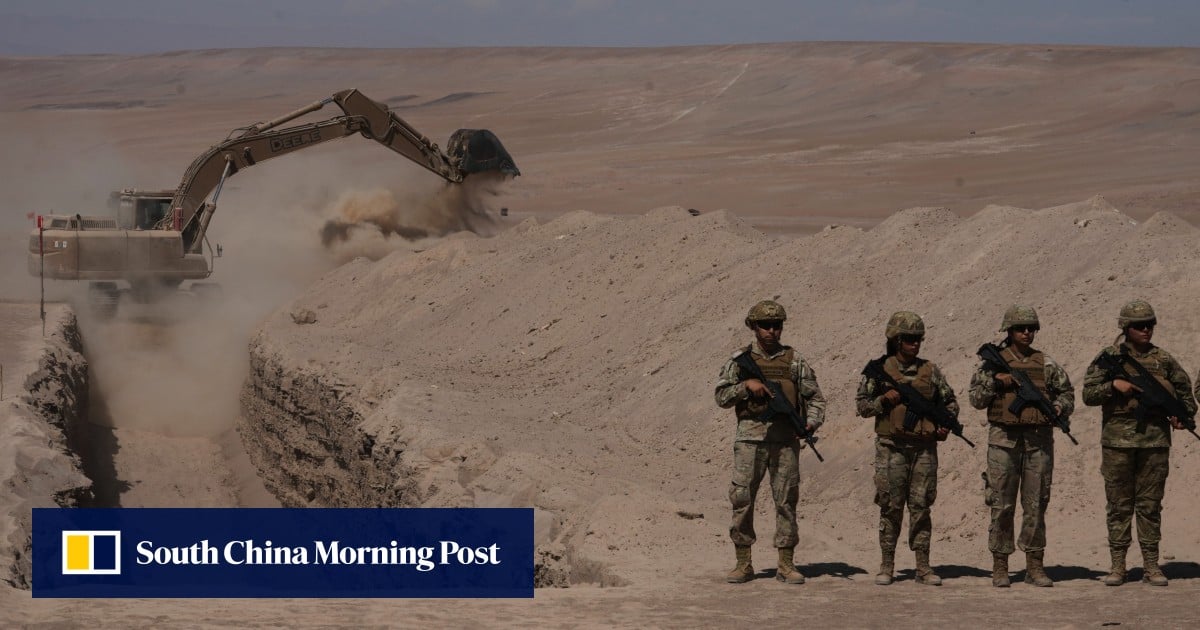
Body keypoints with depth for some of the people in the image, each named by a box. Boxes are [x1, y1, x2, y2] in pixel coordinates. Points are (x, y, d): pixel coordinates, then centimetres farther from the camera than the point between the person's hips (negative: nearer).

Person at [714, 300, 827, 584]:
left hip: (786, 439, 0)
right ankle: (743, 564, 3)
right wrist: (746, 385, -11)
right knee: (741, 498, -4)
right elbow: (722, 397, 5)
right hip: (750, 436, 0)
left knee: (787, 501, 1)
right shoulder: (740, 360, 8)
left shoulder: (794, 360, 9)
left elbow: (814, 397, 9)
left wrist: (811, 423, -8)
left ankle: (786, 565, 7)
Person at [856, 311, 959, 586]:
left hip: (925, 448, 2)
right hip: (892, 447, -2)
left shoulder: (930, 370, 9)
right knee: (891, 507, 0)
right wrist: (884, 400, -12)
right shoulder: (879, 370, 3)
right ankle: (887, 565, 8)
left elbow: (950, 402, 18)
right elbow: (862, 405, 4)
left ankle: (923, 566, 5)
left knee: (921, 506, 2)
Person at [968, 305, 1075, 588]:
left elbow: (1067, 392, 15)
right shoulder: (994, 362, 5)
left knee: (1036, 503, 3)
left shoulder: (1045, 363, 10)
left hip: (1039, 439, 2)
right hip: (1004, 437, -2)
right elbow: (976, 399, 2)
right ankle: (999, 566, 5)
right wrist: (995, 381, -12)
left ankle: (1034, 565, 9)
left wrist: (1059, 407, -5)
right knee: (1002, 504, -1)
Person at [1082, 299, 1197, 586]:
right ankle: (1117, 565, 5)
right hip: (1118, 439, -2)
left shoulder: (1163, 360, 10)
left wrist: (1184, 414, 6)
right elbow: (1088, 394, 1)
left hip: (1155, 439, 2)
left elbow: (1184, 388, 22)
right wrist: (1114, 385, -14)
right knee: (1119, 505, 2)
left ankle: (1151, 565, 8)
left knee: (1150, 504, 4)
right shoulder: (1108, 358, 3)